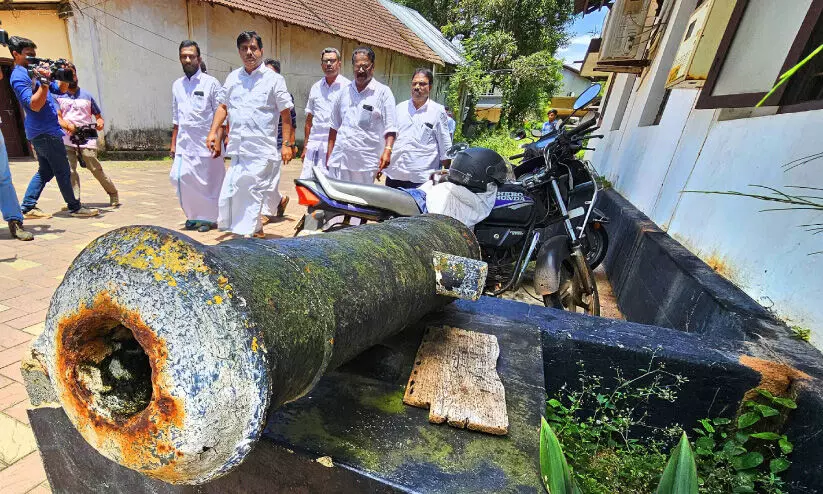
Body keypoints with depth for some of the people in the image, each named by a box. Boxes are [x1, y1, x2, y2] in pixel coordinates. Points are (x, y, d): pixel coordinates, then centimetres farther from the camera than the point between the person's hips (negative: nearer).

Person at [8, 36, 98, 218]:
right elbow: (34, 105, -21)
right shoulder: (19, 76, -11)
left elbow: (59, 90, 19)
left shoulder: (34, 70, 16)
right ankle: (75, 207, 0)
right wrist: (44, 82, -25)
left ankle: (28, 208, 15)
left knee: (45, 171, 12)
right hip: (45, 132, -10)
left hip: (40, 132, 10)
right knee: (63, 172, -6)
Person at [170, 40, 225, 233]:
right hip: (185, 143, 4)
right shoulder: (177, 85, 14)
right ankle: (194, 215, 12)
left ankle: (209, 218, 17)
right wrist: (173, 143, 14)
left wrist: (218, 142, -12)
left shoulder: (211, 83, 0)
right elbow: (176, 119, 18)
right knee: (179, 176, -7)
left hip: (206, 143, -4)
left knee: (209, 182, 0)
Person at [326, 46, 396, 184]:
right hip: (339, 161, 4)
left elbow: (390, 128, -5)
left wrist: (387, 150, -21)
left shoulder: (383, 92, 0)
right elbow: (334, 126, 20)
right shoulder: (345, 91, 14)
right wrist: (329, 155, 15)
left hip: (366, 163, -4)